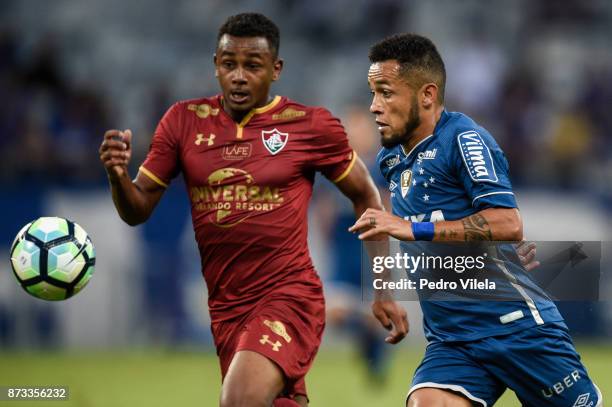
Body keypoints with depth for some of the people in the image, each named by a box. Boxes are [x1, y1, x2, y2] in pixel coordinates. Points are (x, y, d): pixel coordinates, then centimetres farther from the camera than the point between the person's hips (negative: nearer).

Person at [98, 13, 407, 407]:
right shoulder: (185, 121, 5)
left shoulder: (310, 126, -3)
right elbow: (137, 209, 7)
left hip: (290, 299, -4)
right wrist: (118, 175, -16)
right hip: (225, 308, 4)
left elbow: (366, 197, 8)